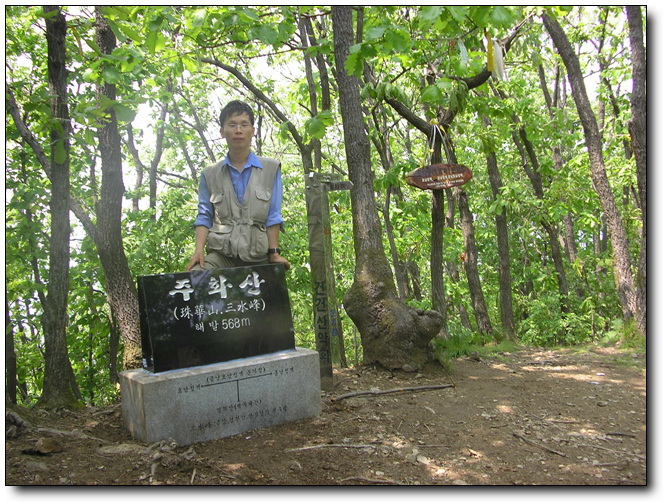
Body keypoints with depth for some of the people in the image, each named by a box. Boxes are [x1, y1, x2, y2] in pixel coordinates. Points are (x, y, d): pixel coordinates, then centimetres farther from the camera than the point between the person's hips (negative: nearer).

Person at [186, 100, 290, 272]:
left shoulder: (271, 169, 7)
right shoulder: (210, 174, 12)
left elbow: (273, 216, 4)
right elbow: (204, 217, 11)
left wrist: (274, 253, -1)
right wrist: (199, 250, -4)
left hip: (258, 258, 0)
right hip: (221, 254, 0)